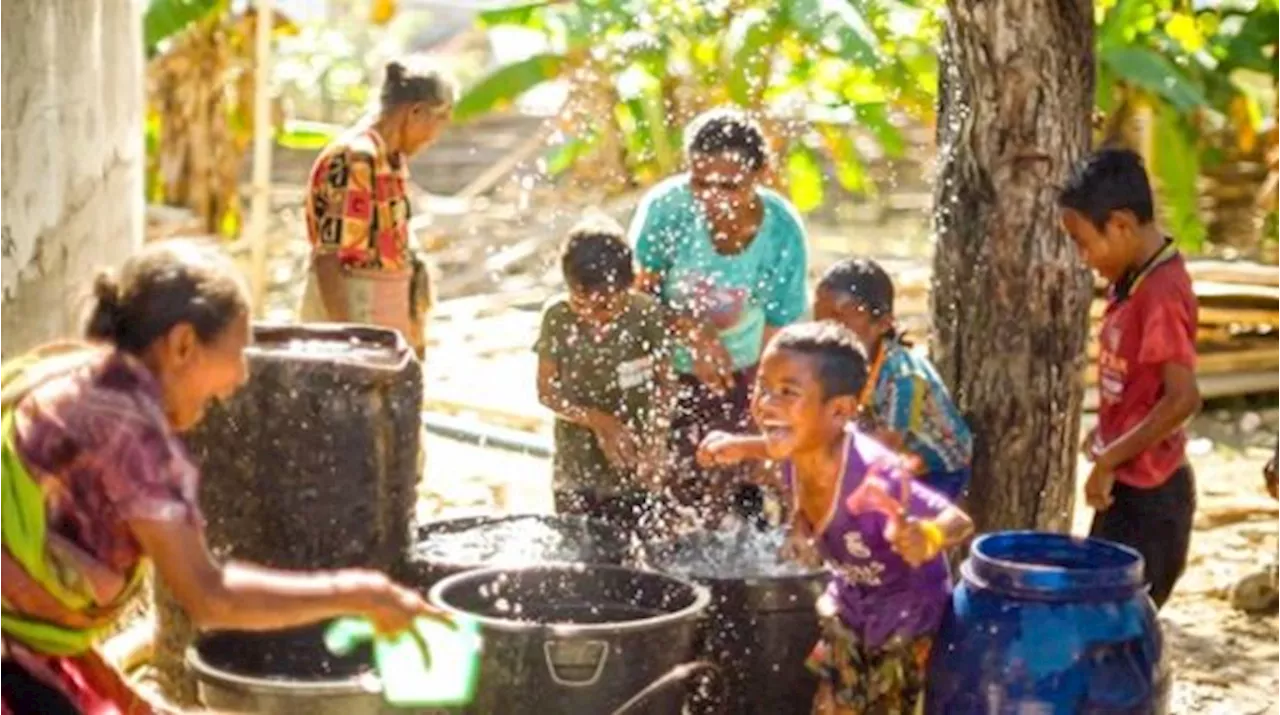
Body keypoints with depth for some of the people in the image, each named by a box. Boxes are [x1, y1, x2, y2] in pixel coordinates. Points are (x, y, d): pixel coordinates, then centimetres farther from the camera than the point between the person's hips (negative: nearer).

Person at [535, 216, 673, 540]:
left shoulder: (645, 315, -12)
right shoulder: (557, 317, -11)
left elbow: (663, 383, -2)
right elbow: (547, 391, -5)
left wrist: (654, 442, -16)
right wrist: (599, 422, -17)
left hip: (632, 469, -1)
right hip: (576, 473, 1)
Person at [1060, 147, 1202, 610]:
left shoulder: (1161, 292, -21)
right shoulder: (1136, 280, 7)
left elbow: (1183, 399, -26)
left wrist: (1109, 460, -19)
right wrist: (1107, 442, 10)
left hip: (1147, 495, -9)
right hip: (1126, 486, 9)